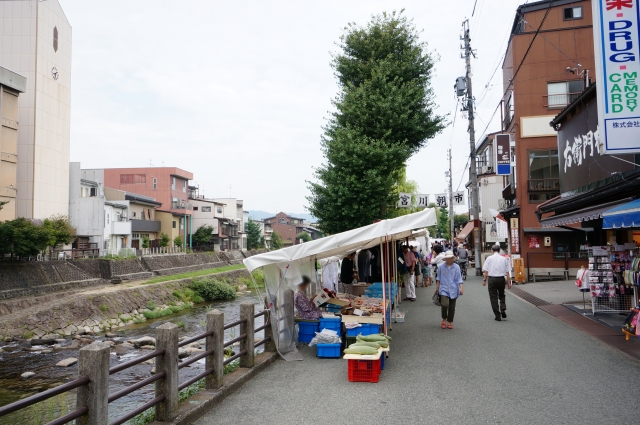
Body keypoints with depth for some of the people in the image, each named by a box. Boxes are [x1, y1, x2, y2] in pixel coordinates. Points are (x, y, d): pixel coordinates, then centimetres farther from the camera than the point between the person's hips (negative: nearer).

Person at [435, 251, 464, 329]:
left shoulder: (456, 267, 0)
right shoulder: (441, 266, -1)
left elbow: (459, 278, 3)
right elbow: (438, 278, 9)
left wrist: (461, 288, -6)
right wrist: (437, 287, 8)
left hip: (453, 290, 1)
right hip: (444, 289, -1)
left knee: (452, 307, 7)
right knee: (444, 305, -17)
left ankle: (450, 321, 23)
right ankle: (444, 319, 7)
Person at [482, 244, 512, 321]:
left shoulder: (489, 258, -2)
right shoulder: (504, 259, 2)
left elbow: (486, 271, -4)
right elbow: (507, 272, 2)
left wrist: (484, 280, 5)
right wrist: (508, 282, 7)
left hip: (492, 279, -2)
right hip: (501, 279, 2)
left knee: (493, 297, 6)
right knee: (502, 295, 22)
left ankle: (498, 316, 7)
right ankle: (503, 309, -1)